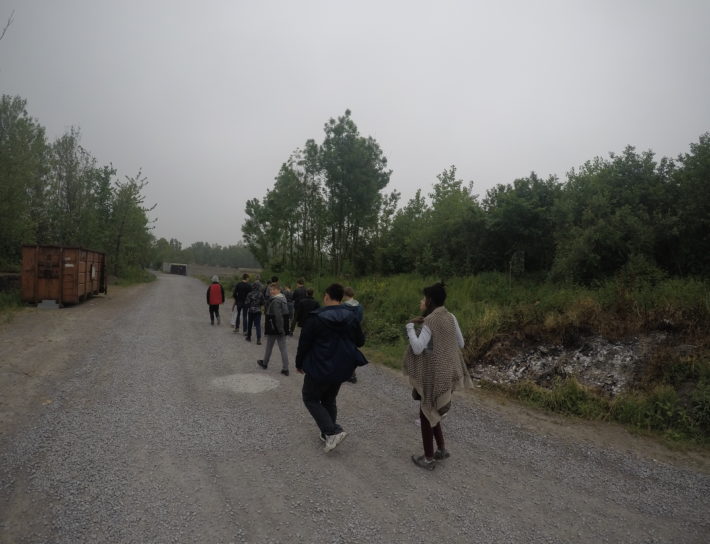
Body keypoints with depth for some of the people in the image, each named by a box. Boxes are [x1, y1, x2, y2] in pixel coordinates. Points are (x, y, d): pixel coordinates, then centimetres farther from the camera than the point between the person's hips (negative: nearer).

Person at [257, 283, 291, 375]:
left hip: (273, 328, -7)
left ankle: (264, 363, 34)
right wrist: (282, 329, 14)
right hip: (282, 328, 7)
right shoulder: (283, 299, 8)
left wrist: (280, 329, -21)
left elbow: (278, 316, -25)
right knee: (283, 348, 5)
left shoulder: (275, 301, -19)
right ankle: (285, 369, 4)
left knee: (269, 347, 14)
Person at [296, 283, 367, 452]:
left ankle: (333, 431, -3)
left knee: (310, 398, 12)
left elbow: (304, 343, -12)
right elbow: (360, 341, 6)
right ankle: (329, 435, 27)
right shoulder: (350, 317, -3)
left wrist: (299, 363, 3)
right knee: (329, 400, 23)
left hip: (319, 368, -5)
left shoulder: (316, 317, -17)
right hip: (341, 369, 6)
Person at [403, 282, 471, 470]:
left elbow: (417, 348, -23)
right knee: (431, 411, 23)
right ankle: (441, 449, 30)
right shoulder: (450, 317, 2)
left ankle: (429, 459, 18)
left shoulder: (430, 321, -20)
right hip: (447, 372, 8)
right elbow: (460, 343, 10)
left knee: (426, 414, 8)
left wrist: (410, 326, -15)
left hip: (433, 375, -8)